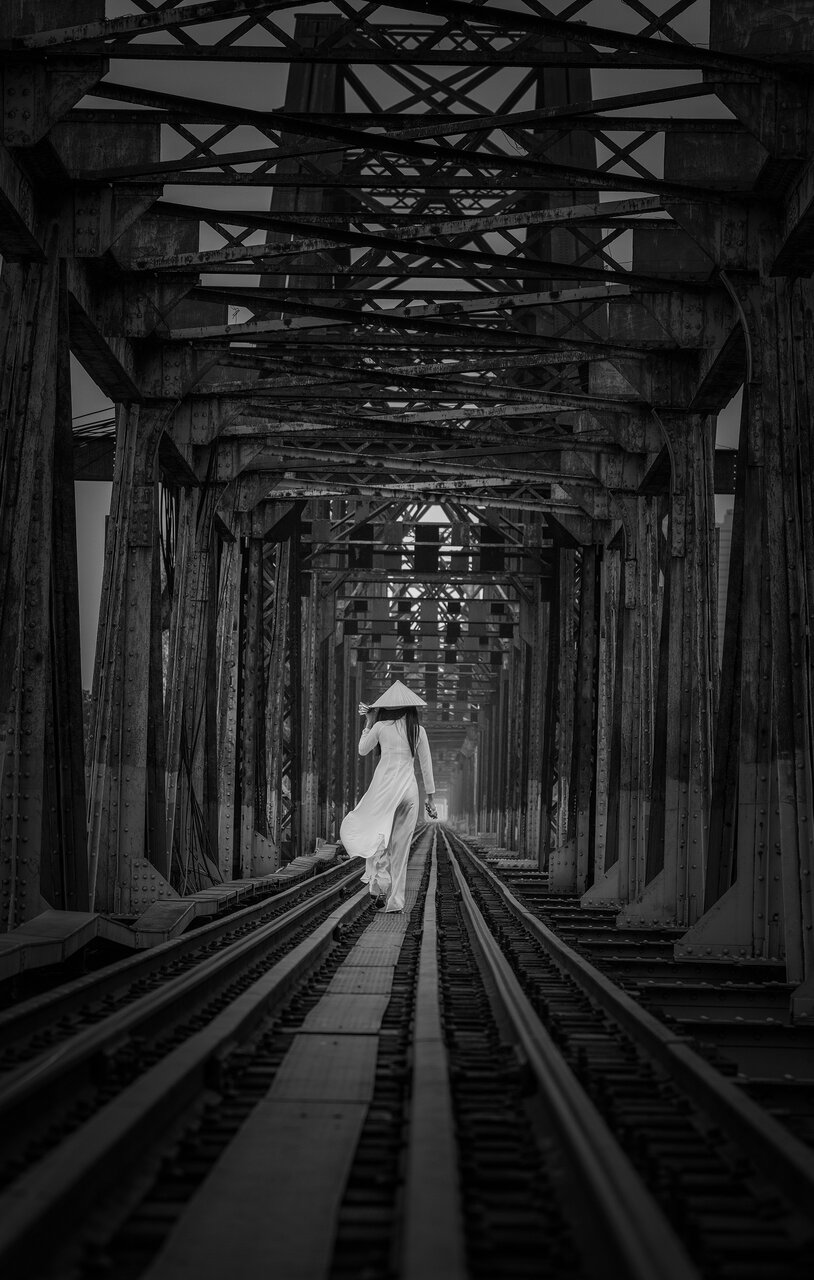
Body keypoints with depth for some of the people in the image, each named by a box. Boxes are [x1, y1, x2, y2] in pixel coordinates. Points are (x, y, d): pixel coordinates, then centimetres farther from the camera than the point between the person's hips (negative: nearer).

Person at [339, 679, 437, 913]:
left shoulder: (381, 727, -2)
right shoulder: (418, 731, 4)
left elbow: (362, 750, 14)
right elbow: (426, 766, 8)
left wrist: (368, 722, 19)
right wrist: (430, 797, 14)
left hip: (384, 787, -3)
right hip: (409, 789, 3)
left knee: (374, 833, 10)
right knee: (400, 846, 8)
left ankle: (380, 880, -16)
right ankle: (395, 901, 10)